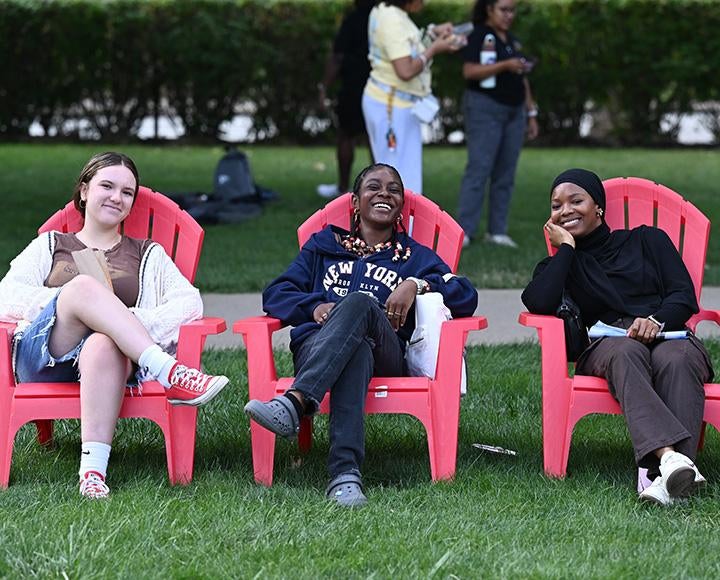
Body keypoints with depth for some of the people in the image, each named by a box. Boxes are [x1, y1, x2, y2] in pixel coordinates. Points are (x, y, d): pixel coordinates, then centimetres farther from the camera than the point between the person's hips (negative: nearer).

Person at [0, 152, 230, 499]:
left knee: (105, 345, -41)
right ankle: (170, 374, -44)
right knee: (85, 285, -31)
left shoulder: (147, 255, 28)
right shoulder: (50, 246, 28)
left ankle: (94, 471, -56)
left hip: (113, 355, 0)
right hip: (44, 354, 0)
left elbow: (190, 303, 9)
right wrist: (63, 300, -8)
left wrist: (139, 322, -9)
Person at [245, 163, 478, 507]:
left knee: (360, 301, -36)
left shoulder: (414, 257, 30)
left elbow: (467, 297, 14)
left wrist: (417, 285, -5)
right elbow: (275, 294, 21)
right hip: (316, 346, 1)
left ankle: (294, 403, -56)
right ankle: (345, 472, -62)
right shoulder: (323, 245, 32)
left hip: (386, 358, 0)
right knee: (357, 351, -39)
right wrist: (315, 306, -1)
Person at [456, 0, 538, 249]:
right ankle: (464, 231, -11)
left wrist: (531, 114, 16)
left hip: (514, 112, 7)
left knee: (505, 175, 4)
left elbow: (523, 80, 20)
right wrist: (504, 65, -24)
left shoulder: (512, 41, 17)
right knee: (479, 170, -11)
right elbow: (470, 71, -16)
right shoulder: (478, 36, -4)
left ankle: (497, 231, 7)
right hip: (485, 108, -7)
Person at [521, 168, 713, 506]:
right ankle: (668, 455, -61)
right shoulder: (560, 264, 25)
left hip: (666, 335, 0)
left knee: (675, 360, -37)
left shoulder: (646, 240, 24)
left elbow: (685, 296, 10)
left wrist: (657, 320, -12)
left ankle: (662, 475, -57)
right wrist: (566, 247, 10)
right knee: (627, 353, -38)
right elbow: (539, 303, 0)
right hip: (606, 345, 0)